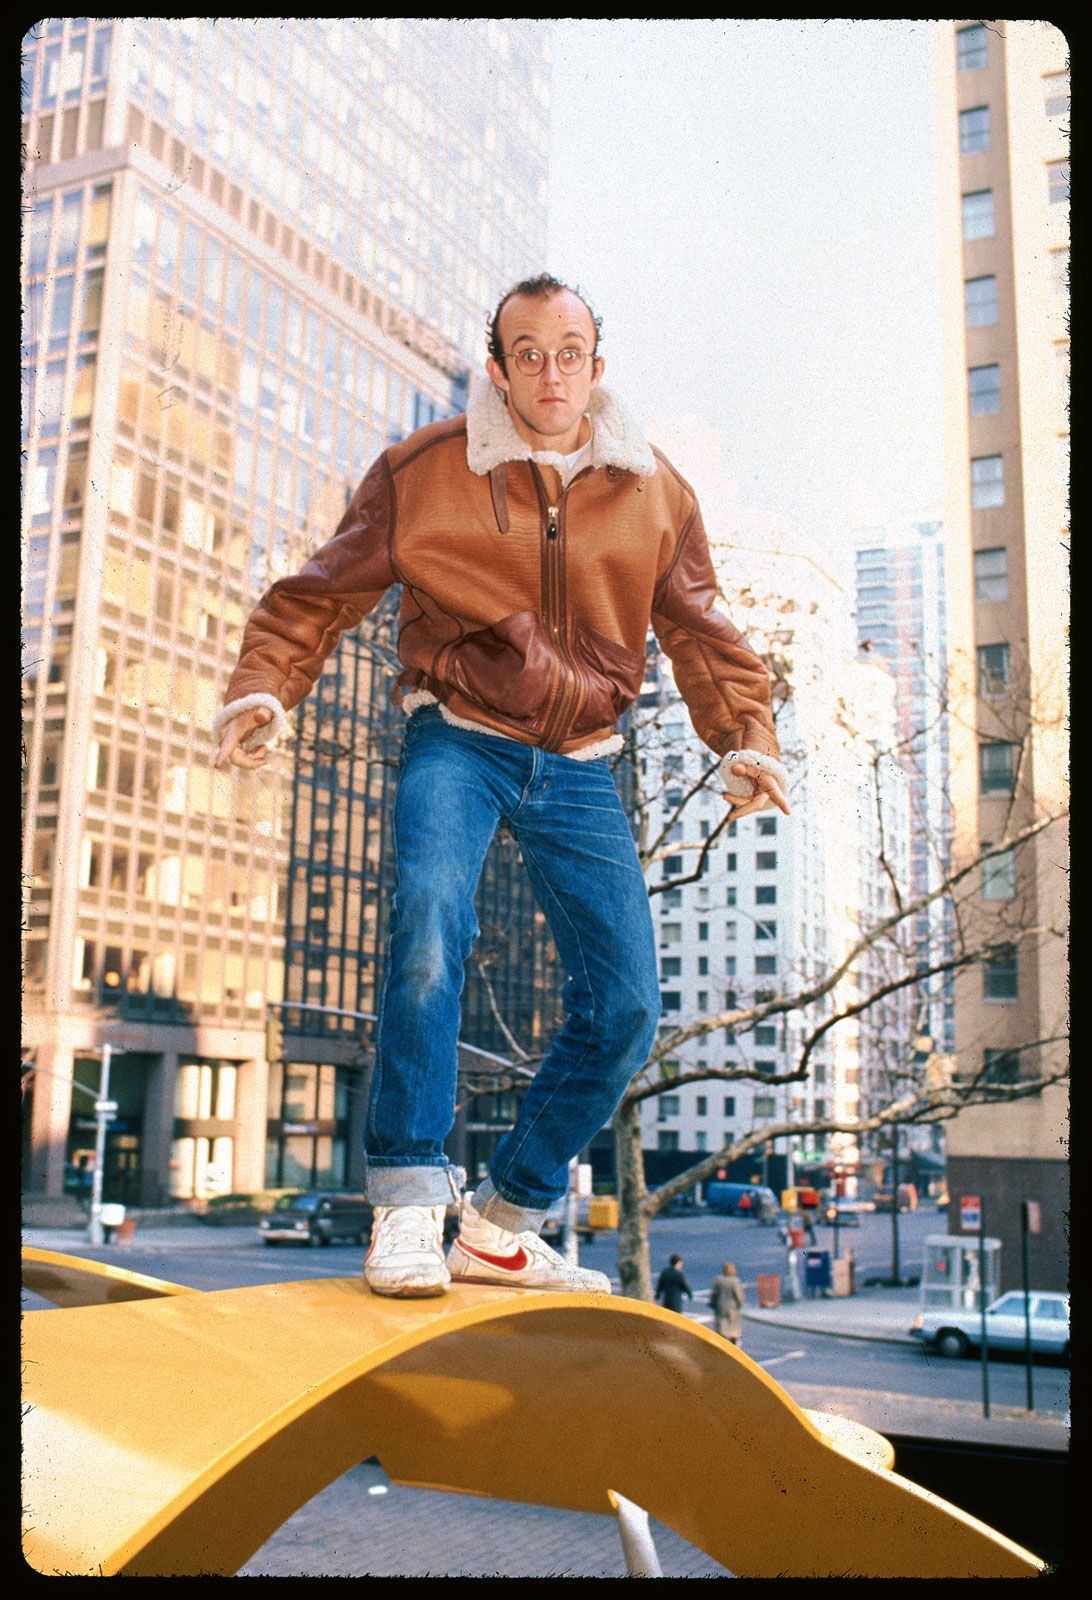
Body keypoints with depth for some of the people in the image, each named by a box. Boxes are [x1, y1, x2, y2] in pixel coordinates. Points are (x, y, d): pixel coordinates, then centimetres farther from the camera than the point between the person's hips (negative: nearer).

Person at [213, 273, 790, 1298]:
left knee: (624, 1006, -4)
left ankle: (502, 1223, 12)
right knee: (430, 918, -33)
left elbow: (702, 635, 16)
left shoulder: (654, 494, 7)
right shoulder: (422, 471, -1)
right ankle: (407, 1198, -18)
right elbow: (322, 594, 4)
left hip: (579, 768, 3)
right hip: (457, 742, -3)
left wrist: (744, 740, 4)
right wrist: (262, 689, -11)